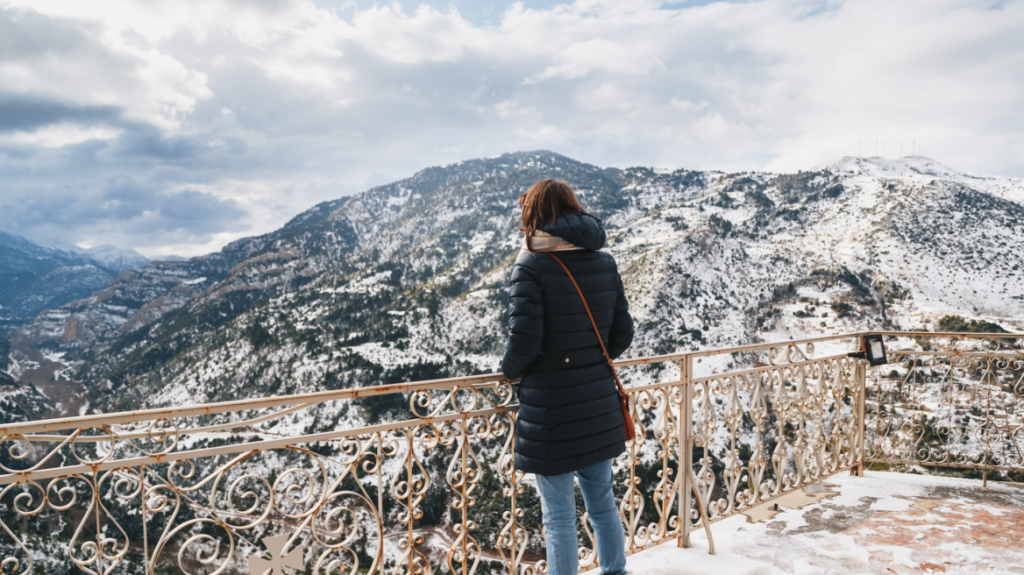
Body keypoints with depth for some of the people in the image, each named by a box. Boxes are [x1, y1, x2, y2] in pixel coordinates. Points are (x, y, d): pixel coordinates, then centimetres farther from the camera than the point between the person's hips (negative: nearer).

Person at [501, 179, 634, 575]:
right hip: (599, 407, 6)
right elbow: (622, 334, 5)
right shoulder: (604, 263, 3)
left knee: (559, 517, 8)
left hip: (550, 411, -6)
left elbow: (524, 340, -19)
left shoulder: (531, 267, -14)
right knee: (602, 503, 23)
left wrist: (509, 370, 1)